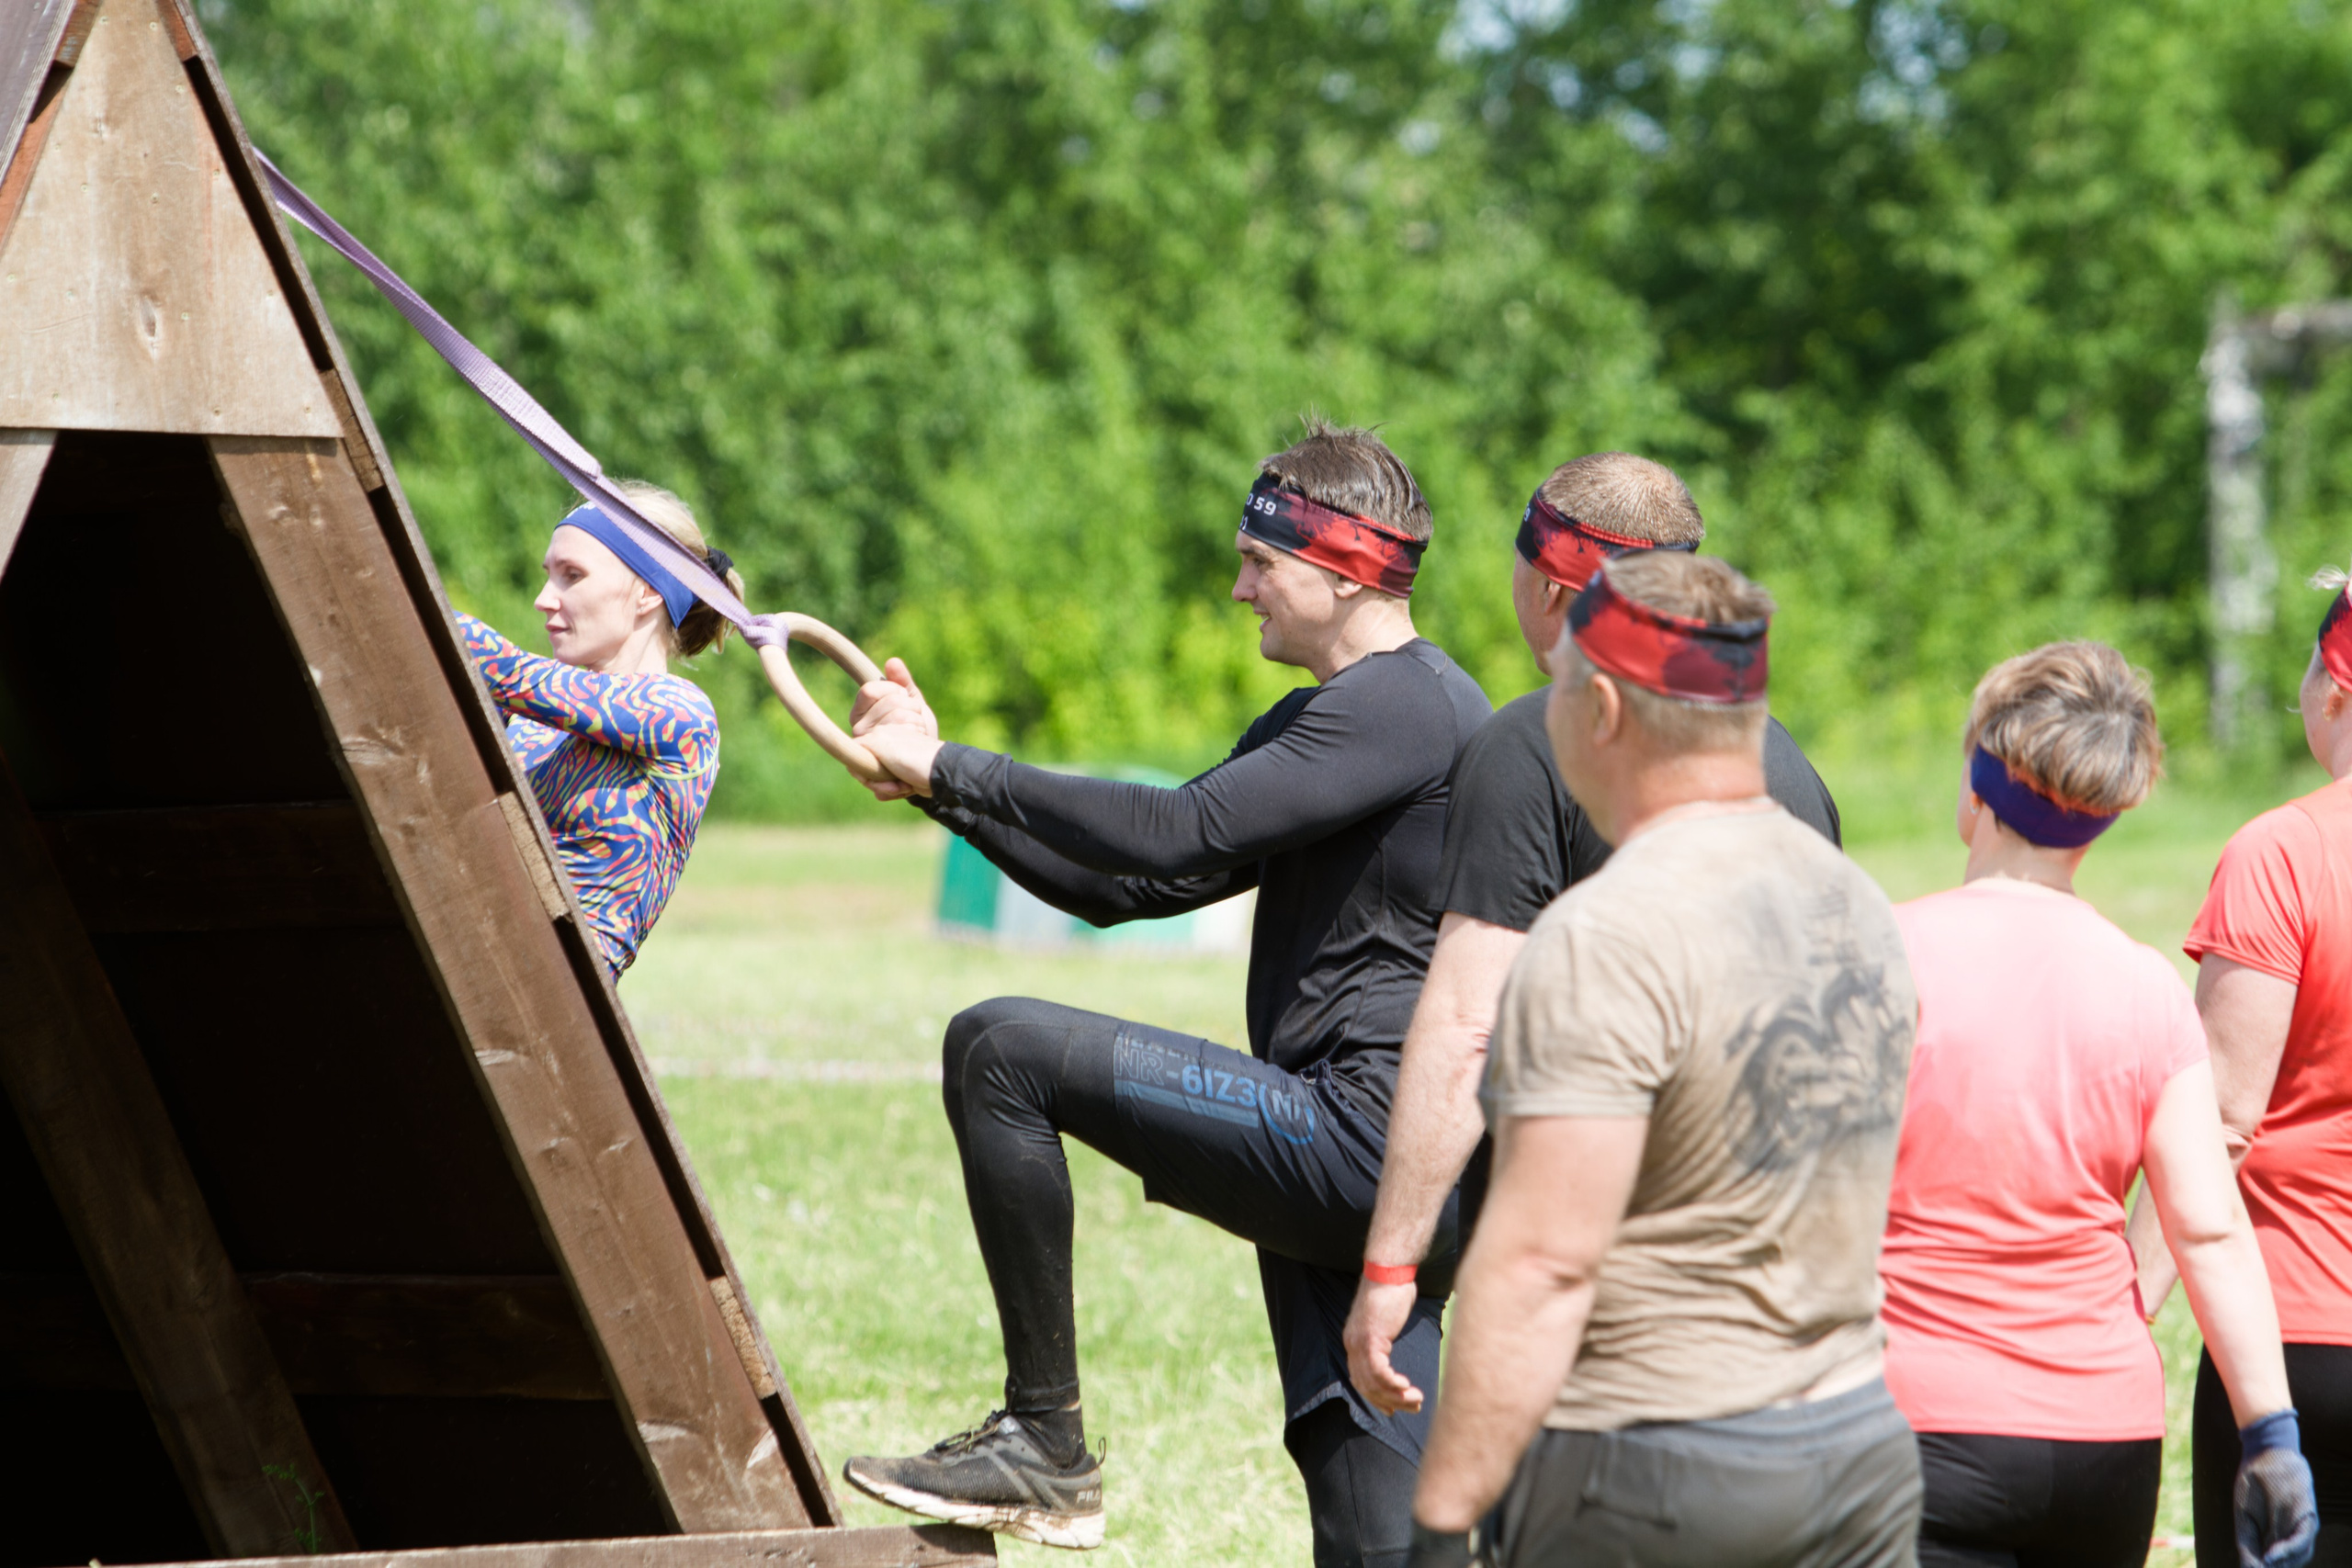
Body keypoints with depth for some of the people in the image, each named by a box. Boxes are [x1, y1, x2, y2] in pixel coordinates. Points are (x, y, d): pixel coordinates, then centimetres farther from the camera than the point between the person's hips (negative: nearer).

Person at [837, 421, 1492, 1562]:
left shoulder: (1405, 707, -9)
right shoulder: (1326, 720, 24)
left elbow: (1182, 838, -20)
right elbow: (1130, 886, 22)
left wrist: (951, 770, -12)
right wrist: (941, 780, 12)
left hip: (1358, 1136, -10)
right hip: (1382, 1168, 10)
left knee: (1002, 1049, -11)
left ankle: (1044, 1440, -9)